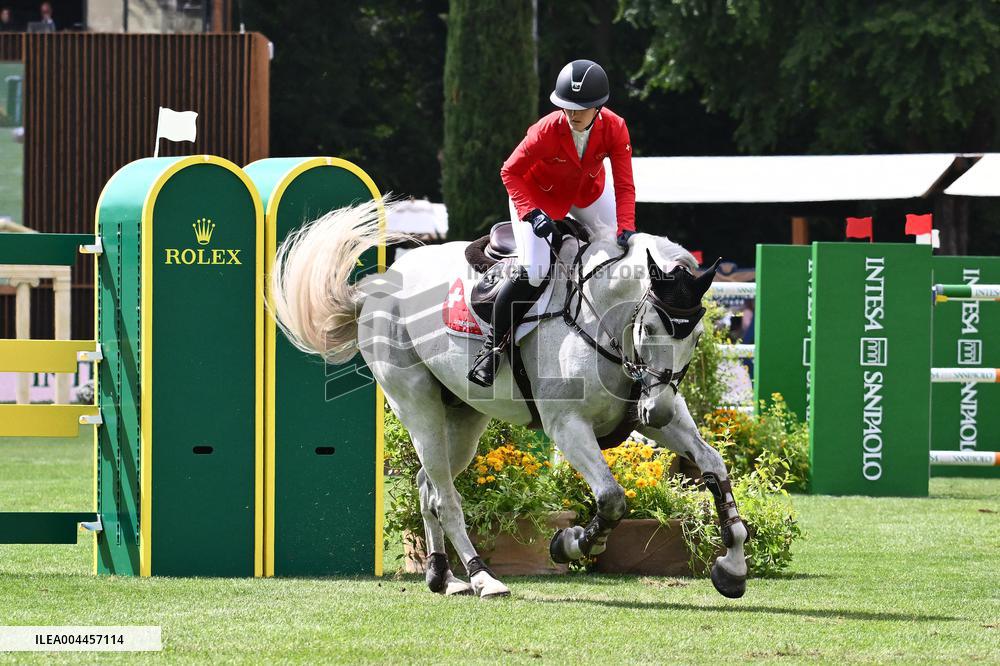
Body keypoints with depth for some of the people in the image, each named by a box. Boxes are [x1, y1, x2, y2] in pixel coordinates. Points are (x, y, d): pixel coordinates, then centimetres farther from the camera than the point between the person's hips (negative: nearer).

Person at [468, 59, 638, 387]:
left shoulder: (614, 128, -26)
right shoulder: (547, 131, -34)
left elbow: (624, 184, -23)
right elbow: (510, 172, -23)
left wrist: (626, 230, -35)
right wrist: (532, 215, -34)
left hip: (588, 192, 4)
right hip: (537, 194, -4)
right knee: (532, 272, -17)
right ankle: (493, 345, -2)